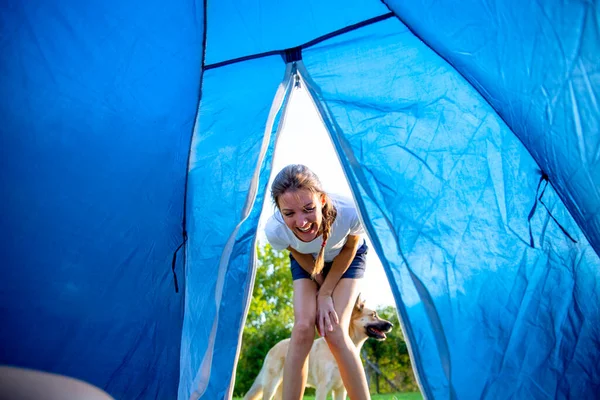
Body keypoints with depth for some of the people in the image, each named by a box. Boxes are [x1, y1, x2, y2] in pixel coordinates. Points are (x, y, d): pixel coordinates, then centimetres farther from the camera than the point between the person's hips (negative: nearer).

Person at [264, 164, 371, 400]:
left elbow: (349, 248, -18)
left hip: (347, 258, -1)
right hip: (306, 261, 1)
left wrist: (325, 293, -13)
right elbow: (299, 255, -12)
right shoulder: (275, 230, -37)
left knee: (335, 332, -15)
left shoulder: (350, 212, -42)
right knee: (302, 329, -14)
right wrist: (322, 288, -7)